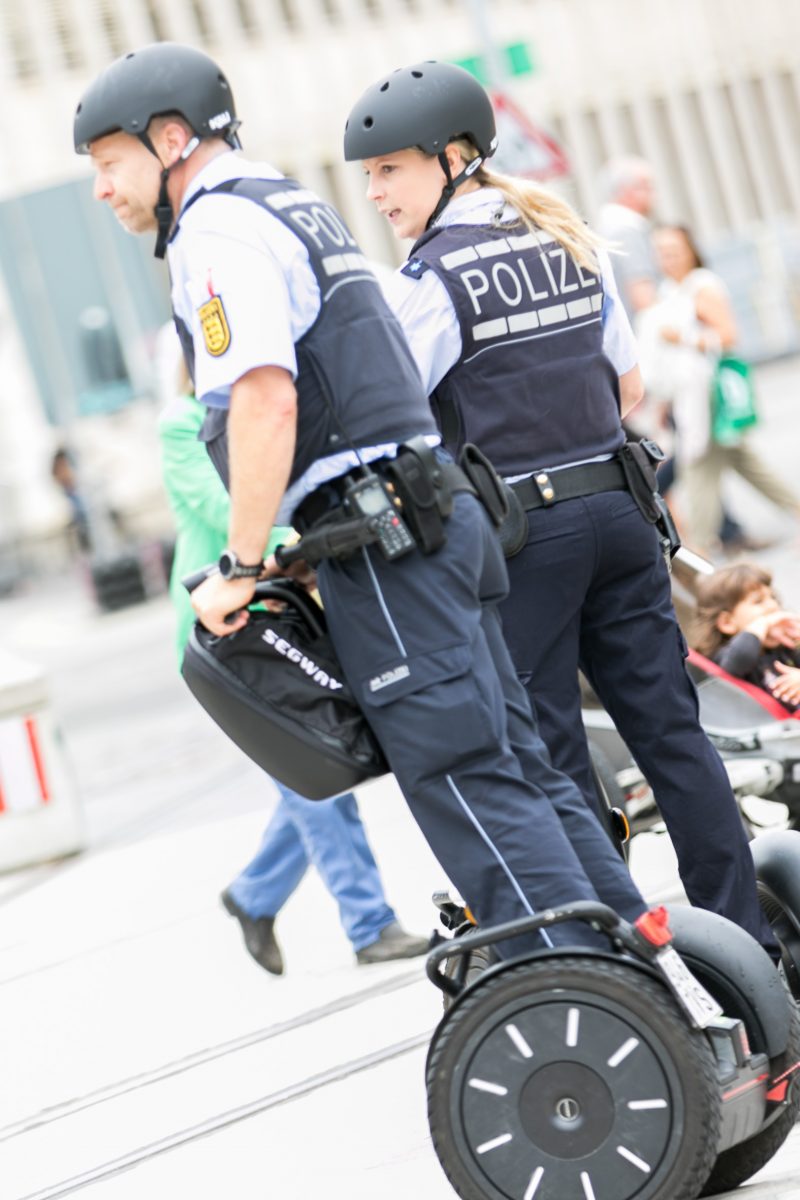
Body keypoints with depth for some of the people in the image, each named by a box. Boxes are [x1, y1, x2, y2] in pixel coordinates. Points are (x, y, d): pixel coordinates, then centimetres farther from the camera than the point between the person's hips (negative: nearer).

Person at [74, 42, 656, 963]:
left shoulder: (218, 230, -9)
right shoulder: (293, 206, 22)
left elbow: (266, 404, -22)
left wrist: (240, 569, -17)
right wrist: (314, 549, 25)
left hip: (381, 540, -10)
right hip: (435, 509, 10)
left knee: (465, 778, -9)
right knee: (516, 762, 10)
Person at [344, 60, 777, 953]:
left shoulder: (430, 281, -10)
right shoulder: (573, 244, 10)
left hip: (519, 534, -6)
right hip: (618, 509, 6)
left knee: (550, 755, 1)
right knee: (668, 727, 9)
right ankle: (744, 940, 12)